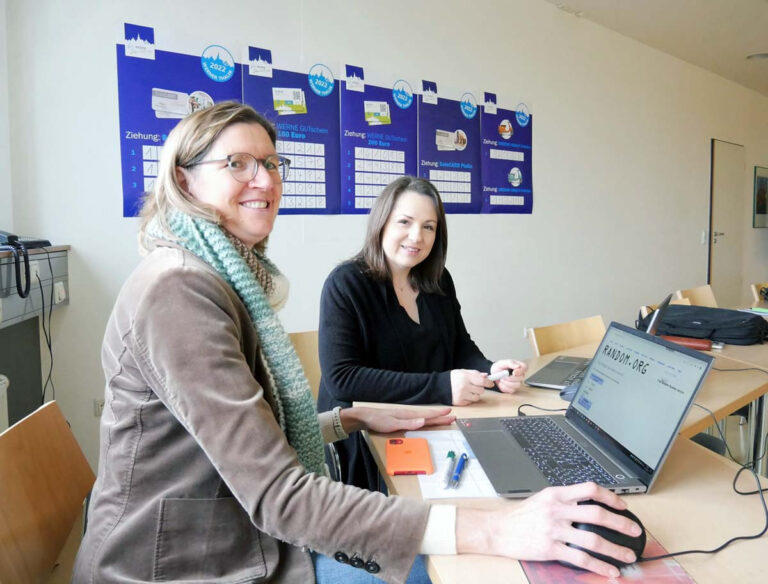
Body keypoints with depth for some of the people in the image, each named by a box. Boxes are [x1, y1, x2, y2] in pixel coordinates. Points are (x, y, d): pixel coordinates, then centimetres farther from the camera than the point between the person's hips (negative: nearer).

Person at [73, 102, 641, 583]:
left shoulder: (230, 279, 7)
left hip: (248, 538, 8)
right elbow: (274, 492, -31)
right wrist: (493, 531, -36)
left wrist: (354, 419, 5)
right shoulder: (177, 290, -24)